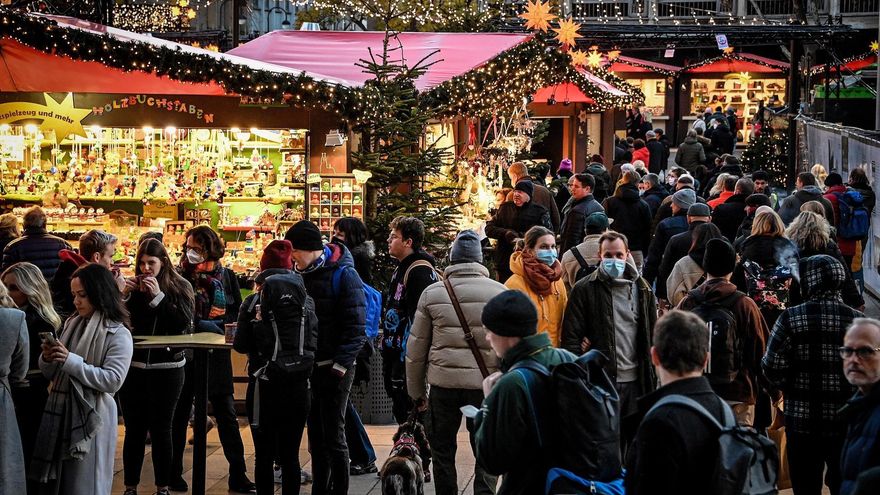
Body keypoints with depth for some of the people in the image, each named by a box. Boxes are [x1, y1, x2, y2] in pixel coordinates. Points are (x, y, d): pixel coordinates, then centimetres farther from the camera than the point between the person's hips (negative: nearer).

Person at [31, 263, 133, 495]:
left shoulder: (118, 334, -7)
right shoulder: (72, 324, 11)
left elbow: (113, 380, -18)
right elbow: (52, 374, 15)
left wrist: (71, 361, -19)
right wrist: (48, 360, -7)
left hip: (90, 417, -6)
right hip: (60, 411, 6)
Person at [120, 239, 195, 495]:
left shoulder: (180, 287, 0)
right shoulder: (133, 286, 6)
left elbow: (184, 323, -13)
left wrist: (158, 296, -17)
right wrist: (123, 295, -12)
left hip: (166, 368, -2)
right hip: (133, 367, 2)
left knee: (161, 429, 4)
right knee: (134, 429, 5)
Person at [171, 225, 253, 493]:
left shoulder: (226, 276, 2)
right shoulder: (179, 275, -3)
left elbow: (237, 314, 2)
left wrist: (202, 324, -12)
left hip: (215, 355, 2)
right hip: (184, 354, -1)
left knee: (226, 414, 5)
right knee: (179, 413, 8)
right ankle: (174, 474, 17)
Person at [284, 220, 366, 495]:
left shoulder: (344, 275, -11)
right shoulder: (301, 274, 9)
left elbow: (356, 328, -14)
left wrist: (339, 366, -19)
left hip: (334, 369, -6)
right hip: (308, 367, 6)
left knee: (333, 435, -1)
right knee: (315, 435, 12)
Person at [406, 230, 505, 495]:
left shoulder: (432, 293, 3)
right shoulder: (499, 292, -1)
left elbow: (416, 347, 7)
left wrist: (417, 391, 16)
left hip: (443, 383, 1)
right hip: (485, 384, -1)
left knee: (442, 450, 14)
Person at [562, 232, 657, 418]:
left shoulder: (642, 289, 10)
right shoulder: (584, 290, -2)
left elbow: (652, 332, 15)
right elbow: (570, 337, -3)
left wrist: (652, 375, 8)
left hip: (634, 381, 4)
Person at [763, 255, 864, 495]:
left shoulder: (791, 318, -9)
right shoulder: (859, 321, -5)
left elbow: (772, 368, -10)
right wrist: (849, 392, 10)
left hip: (803, 421, -1)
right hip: (848, 422, 1)